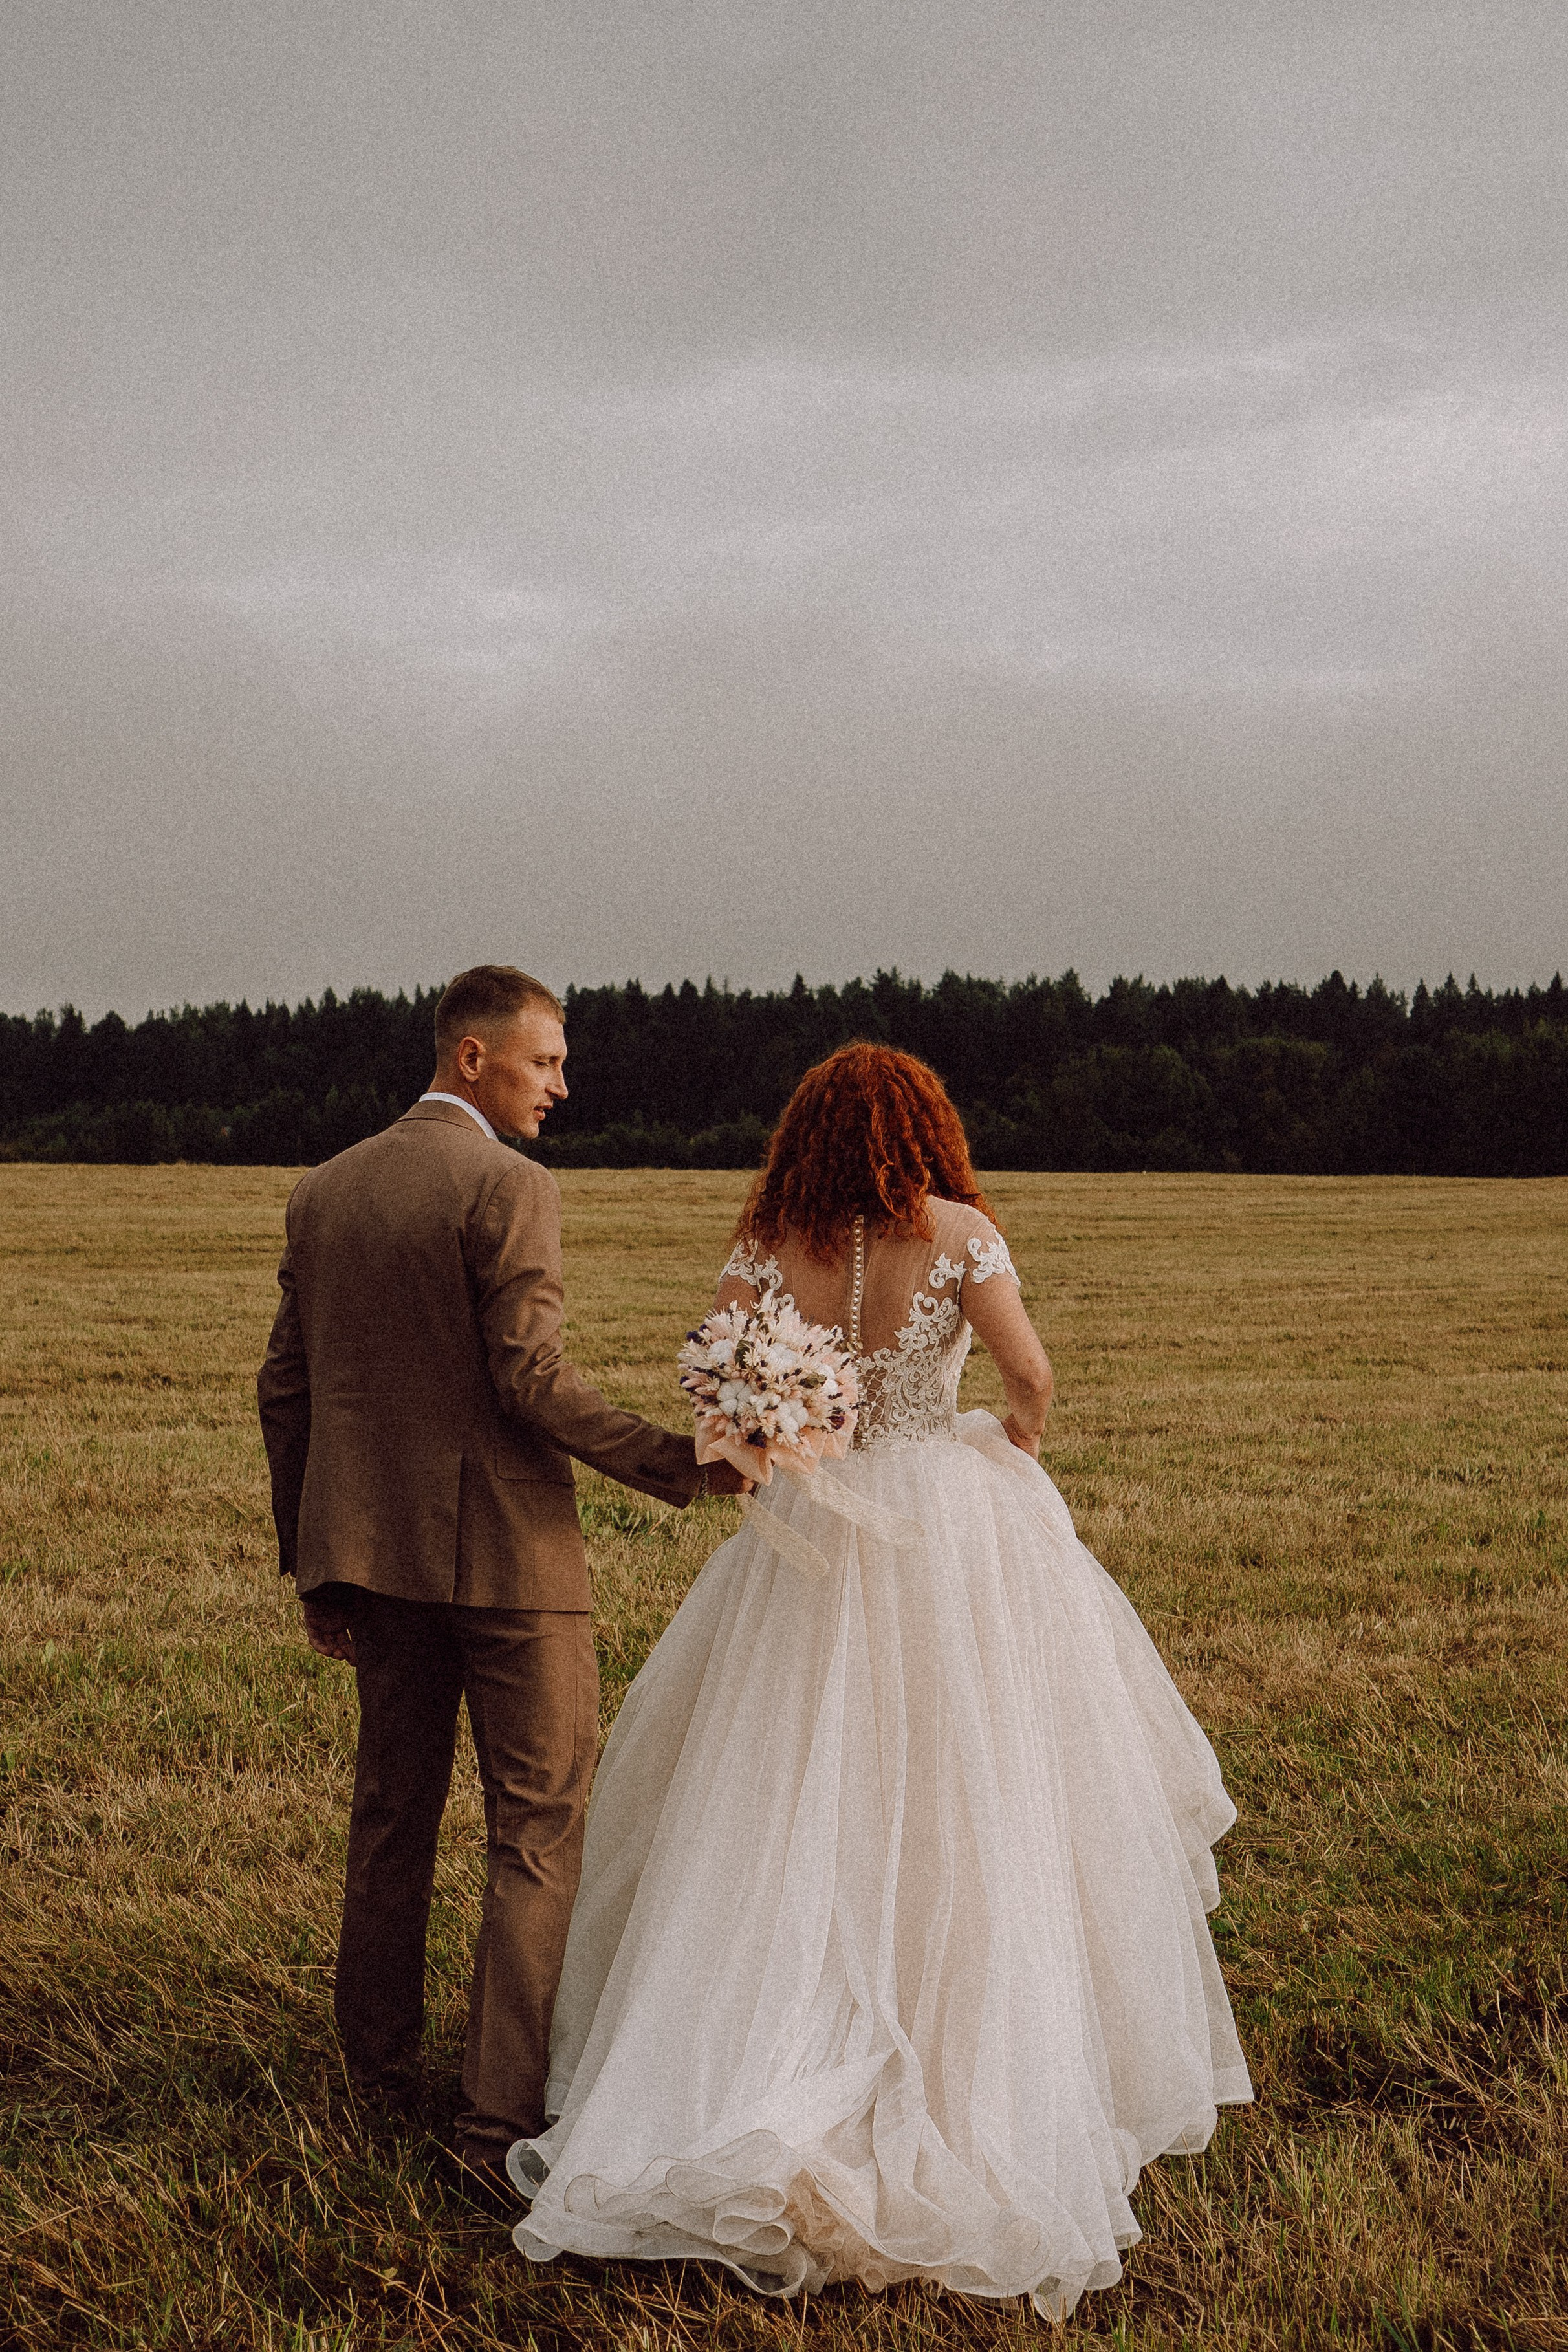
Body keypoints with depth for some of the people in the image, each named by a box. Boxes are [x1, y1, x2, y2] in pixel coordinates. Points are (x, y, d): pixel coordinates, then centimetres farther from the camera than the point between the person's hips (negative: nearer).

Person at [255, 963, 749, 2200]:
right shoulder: (509, 1189, -12)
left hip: (373, 1548, 7)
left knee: (394, 1805, 21)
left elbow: (285, 1387, 11)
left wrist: (314, 1564, 18)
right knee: (541, 1826, 0)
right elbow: (531, 1378, -20)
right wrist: (681, 1464, -14)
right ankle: (506, 2110, -3)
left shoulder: (324, 1191, 9)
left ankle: (378, 2050, 34)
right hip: (505, 1552, -7)